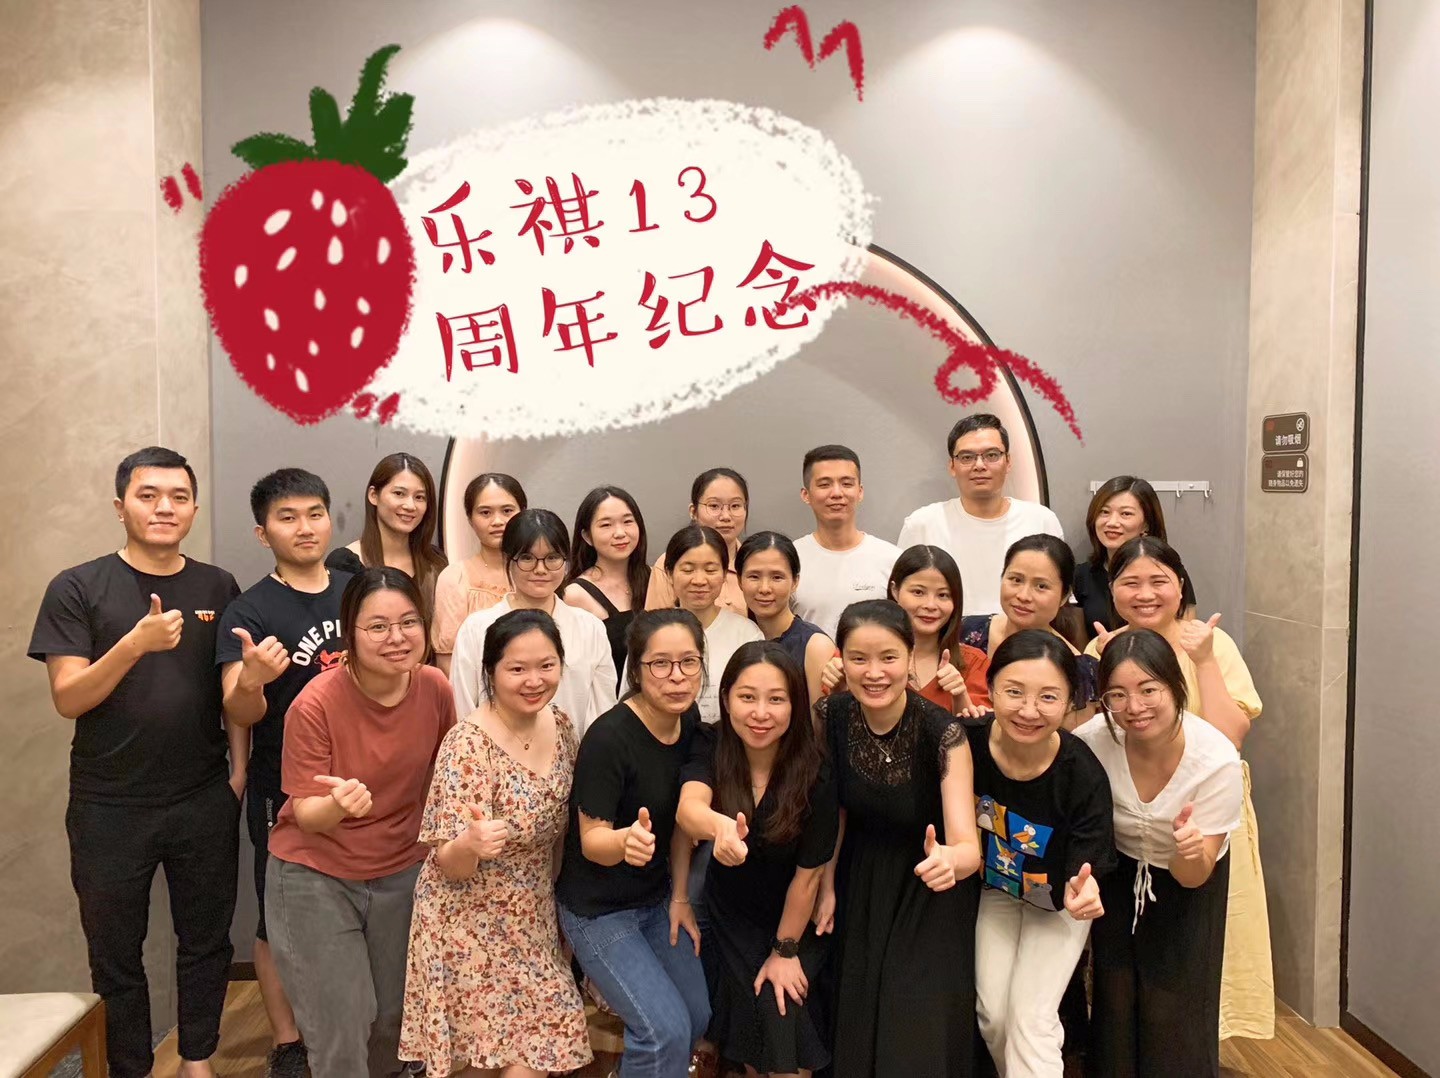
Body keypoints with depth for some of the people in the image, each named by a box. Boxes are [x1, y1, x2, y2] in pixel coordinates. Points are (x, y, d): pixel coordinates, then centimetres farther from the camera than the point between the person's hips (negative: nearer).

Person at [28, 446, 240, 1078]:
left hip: (205, 802, 2)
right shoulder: (77, 589, -5)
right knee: (115, 954, 12)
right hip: (110, 807, -2)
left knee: (206, 940, 13)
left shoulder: (219, 589, 2)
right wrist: (137, 641, -26)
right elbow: (68, 699, -12)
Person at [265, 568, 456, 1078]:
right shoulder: (316, 703, -22)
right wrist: (339, 804, -38)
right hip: (316, 877, -3)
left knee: (395, 1021, 17)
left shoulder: (435, 688, -12)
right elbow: (306, 814, -17)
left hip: (403, 874, 4)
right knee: (341, 1035, 2)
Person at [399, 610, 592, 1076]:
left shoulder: (560, 725, -4)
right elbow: (448, 866, -21)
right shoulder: (468, 746, -23)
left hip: (532, 922, 6)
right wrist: (470, 844, -41)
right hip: (472, 925, -6)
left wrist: (550, 896, 12)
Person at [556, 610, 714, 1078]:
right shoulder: (609, 737, -26)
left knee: (698, 1017, 13)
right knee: (667, 1030, -11)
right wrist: (625, 841, -42)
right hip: (598, 909, -6)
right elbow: (591, 841, -22)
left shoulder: (691, 725, -6)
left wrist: (679, 896, 4)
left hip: (656, 896, 7)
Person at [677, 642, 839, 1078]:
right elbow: (688, 807, -39)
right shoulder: (710, 752, -18)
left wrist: (785, 950, -7)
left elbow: (808, 873, -14)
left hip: (793, 923, -1)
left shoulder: (814, 774, -23)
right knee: (747, 1014, -2)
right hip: (727, 918, 2)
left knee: (780, 1012, -12)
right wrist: (720, 826, -61)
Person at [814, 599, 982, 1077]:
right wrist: (827, 885, -2)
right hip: (861, 881, 3)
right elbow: (835, 807, 0)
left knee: (918, 1036, -4)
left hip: (928, 893, -3)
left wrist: (950, 861, -52)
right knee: (854, 1025, 11)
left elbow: (968, 846, -31)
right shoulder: (831, 716, -15)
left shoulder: (942, 733, -26)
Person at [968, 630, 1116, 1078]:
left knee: (1030, 1017, -5)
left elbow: (1084, 873, -25)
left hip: (1056, 901, -2)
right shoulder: (969, 744, -30)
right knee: (992, 1013, 6)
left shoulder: (1084, 775, -34)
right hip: (993, 888, 2)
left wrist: (1081, 894, -46)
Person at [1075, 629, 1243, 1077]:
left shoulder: (1217, 760, -31)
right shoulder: (1092, 740, -29)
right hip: (1118, 876, 1)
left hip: (1189, 881, -1)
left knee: (1174, 1014, 2)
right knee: (1115, 1004, 8)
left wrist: (1191, 850, -43)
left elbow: (1193, 878, -22)